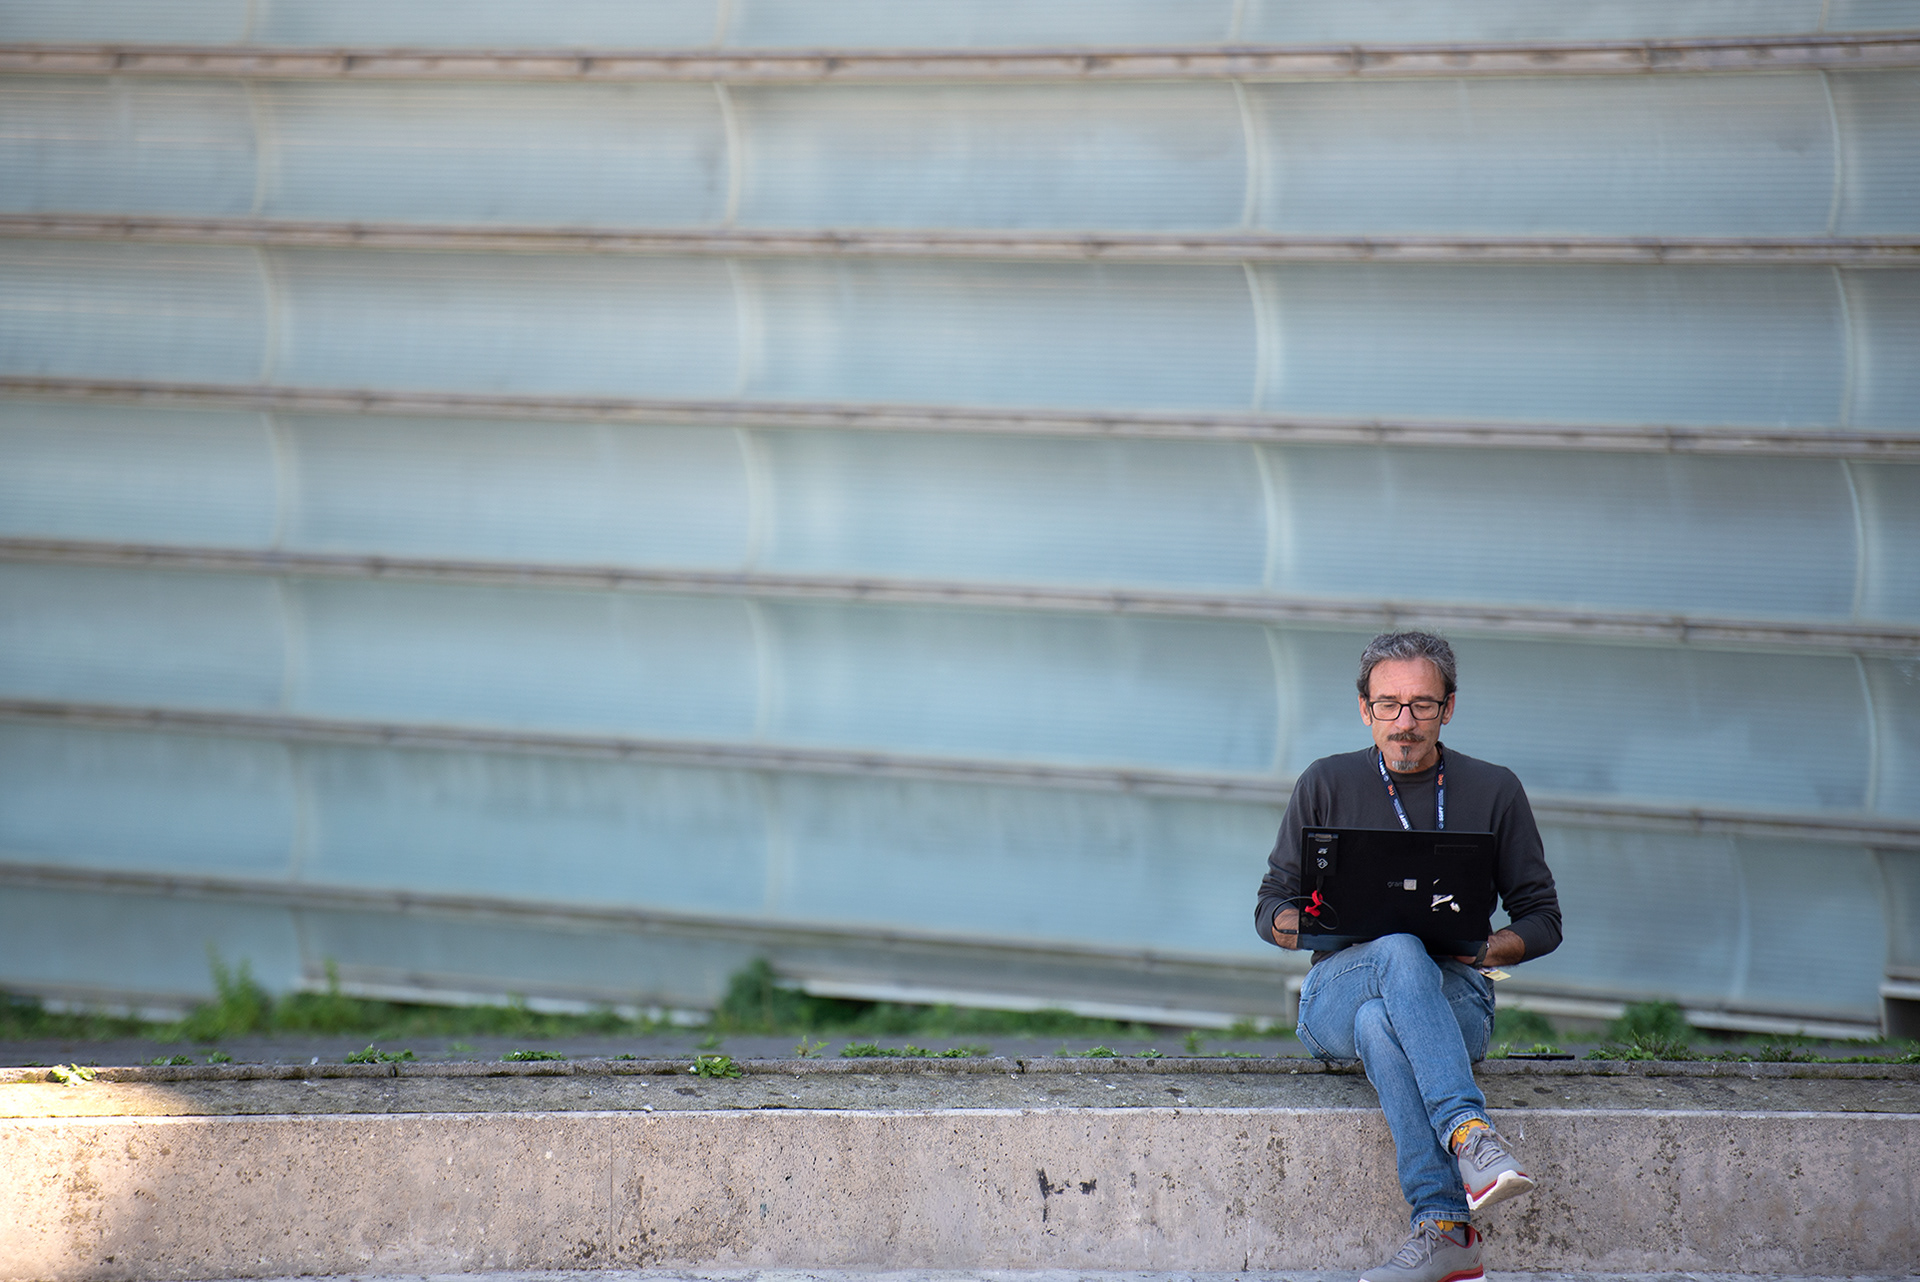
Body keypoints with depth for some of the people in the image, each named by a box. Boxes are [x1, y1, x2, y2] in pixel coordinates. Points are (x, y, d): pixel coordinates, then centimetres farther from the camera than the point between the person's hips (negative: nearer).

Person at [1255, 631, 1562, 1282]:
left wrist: (1485, 949, -12)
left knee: (1380, 1023, -38)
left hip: (1455, 996, 0)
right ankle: (1469, 1135, -57)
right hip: (1335, 993, 0)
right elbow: (1271, 910, 11)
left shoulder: (1493, 791, 9)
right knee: (1399, 950, -38)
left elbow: (1541, 921, 11)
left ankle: (1441, 1229, -51)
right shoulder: (1327, 785, 9)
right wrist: (1306, 924, -14)